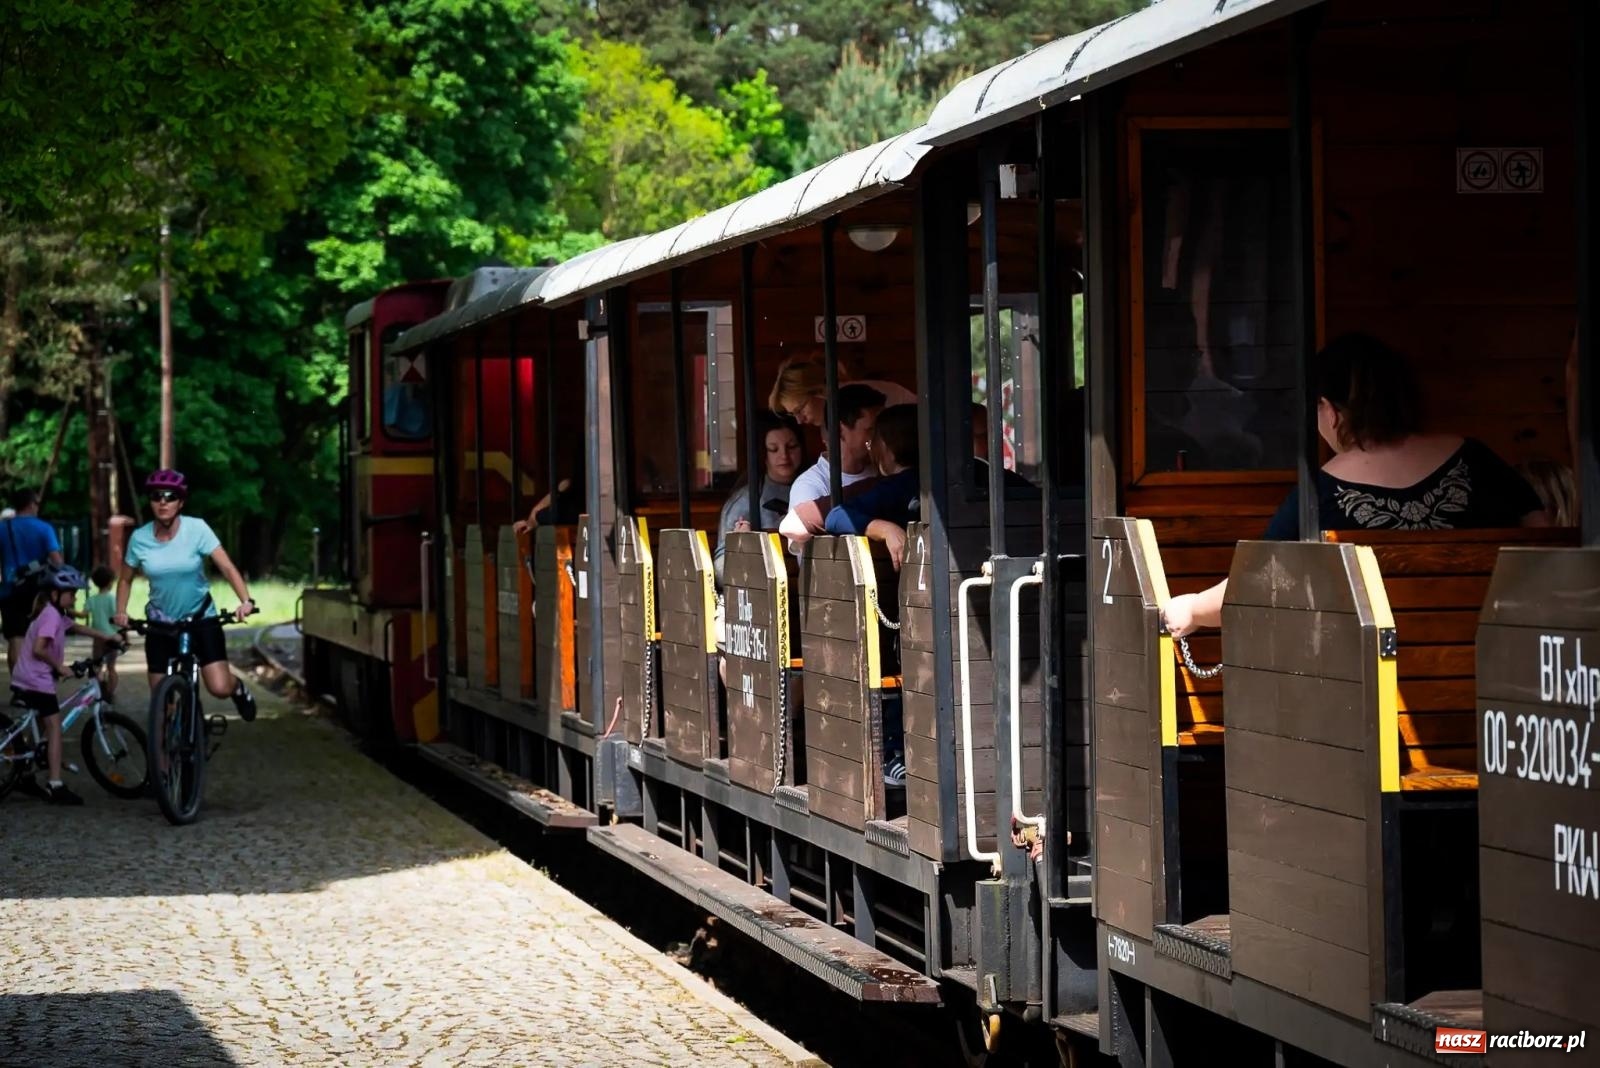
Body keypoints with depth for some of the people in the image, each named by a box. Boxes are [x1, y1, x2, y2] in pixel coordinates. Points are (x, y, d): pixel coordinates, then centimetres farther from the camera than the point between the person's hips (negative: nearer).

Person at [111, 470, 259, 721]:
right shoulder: (139, 538, -9)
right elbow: (126, 579, 6)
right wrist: (121, 612, -9)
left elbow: (227, 567, -20)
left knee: (220, 688, -14)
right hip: (161, 622, 2)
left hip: (201, 617, -2)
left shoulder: (196, 529, -16)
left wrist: (246, 601, -34)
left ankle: (238, 687, 24)